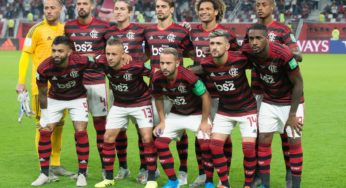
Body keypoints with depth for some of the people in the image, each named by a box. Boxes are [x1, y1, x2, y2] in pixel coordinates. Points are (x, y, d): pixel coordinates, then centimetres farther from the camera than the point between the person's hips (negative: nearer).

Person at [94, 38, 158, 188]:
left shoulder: (136, 66, -31)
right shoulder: (104, 65, -20)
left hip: (141, 103, -4)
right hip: (119, 105, 4)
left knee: (147, 139, -12)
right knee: (108, 138, 2)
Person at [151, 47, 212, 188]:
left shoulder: (188, 77, -35)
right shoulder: (157, 79, -20)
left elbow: (205, 96, -23)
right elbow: (158, 99, 2)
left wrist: (204, 122, -18)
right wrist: (162, 121, 1)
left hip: (196, 114, -5)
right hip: (176, 114, 5)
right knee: (160, 144, -2)